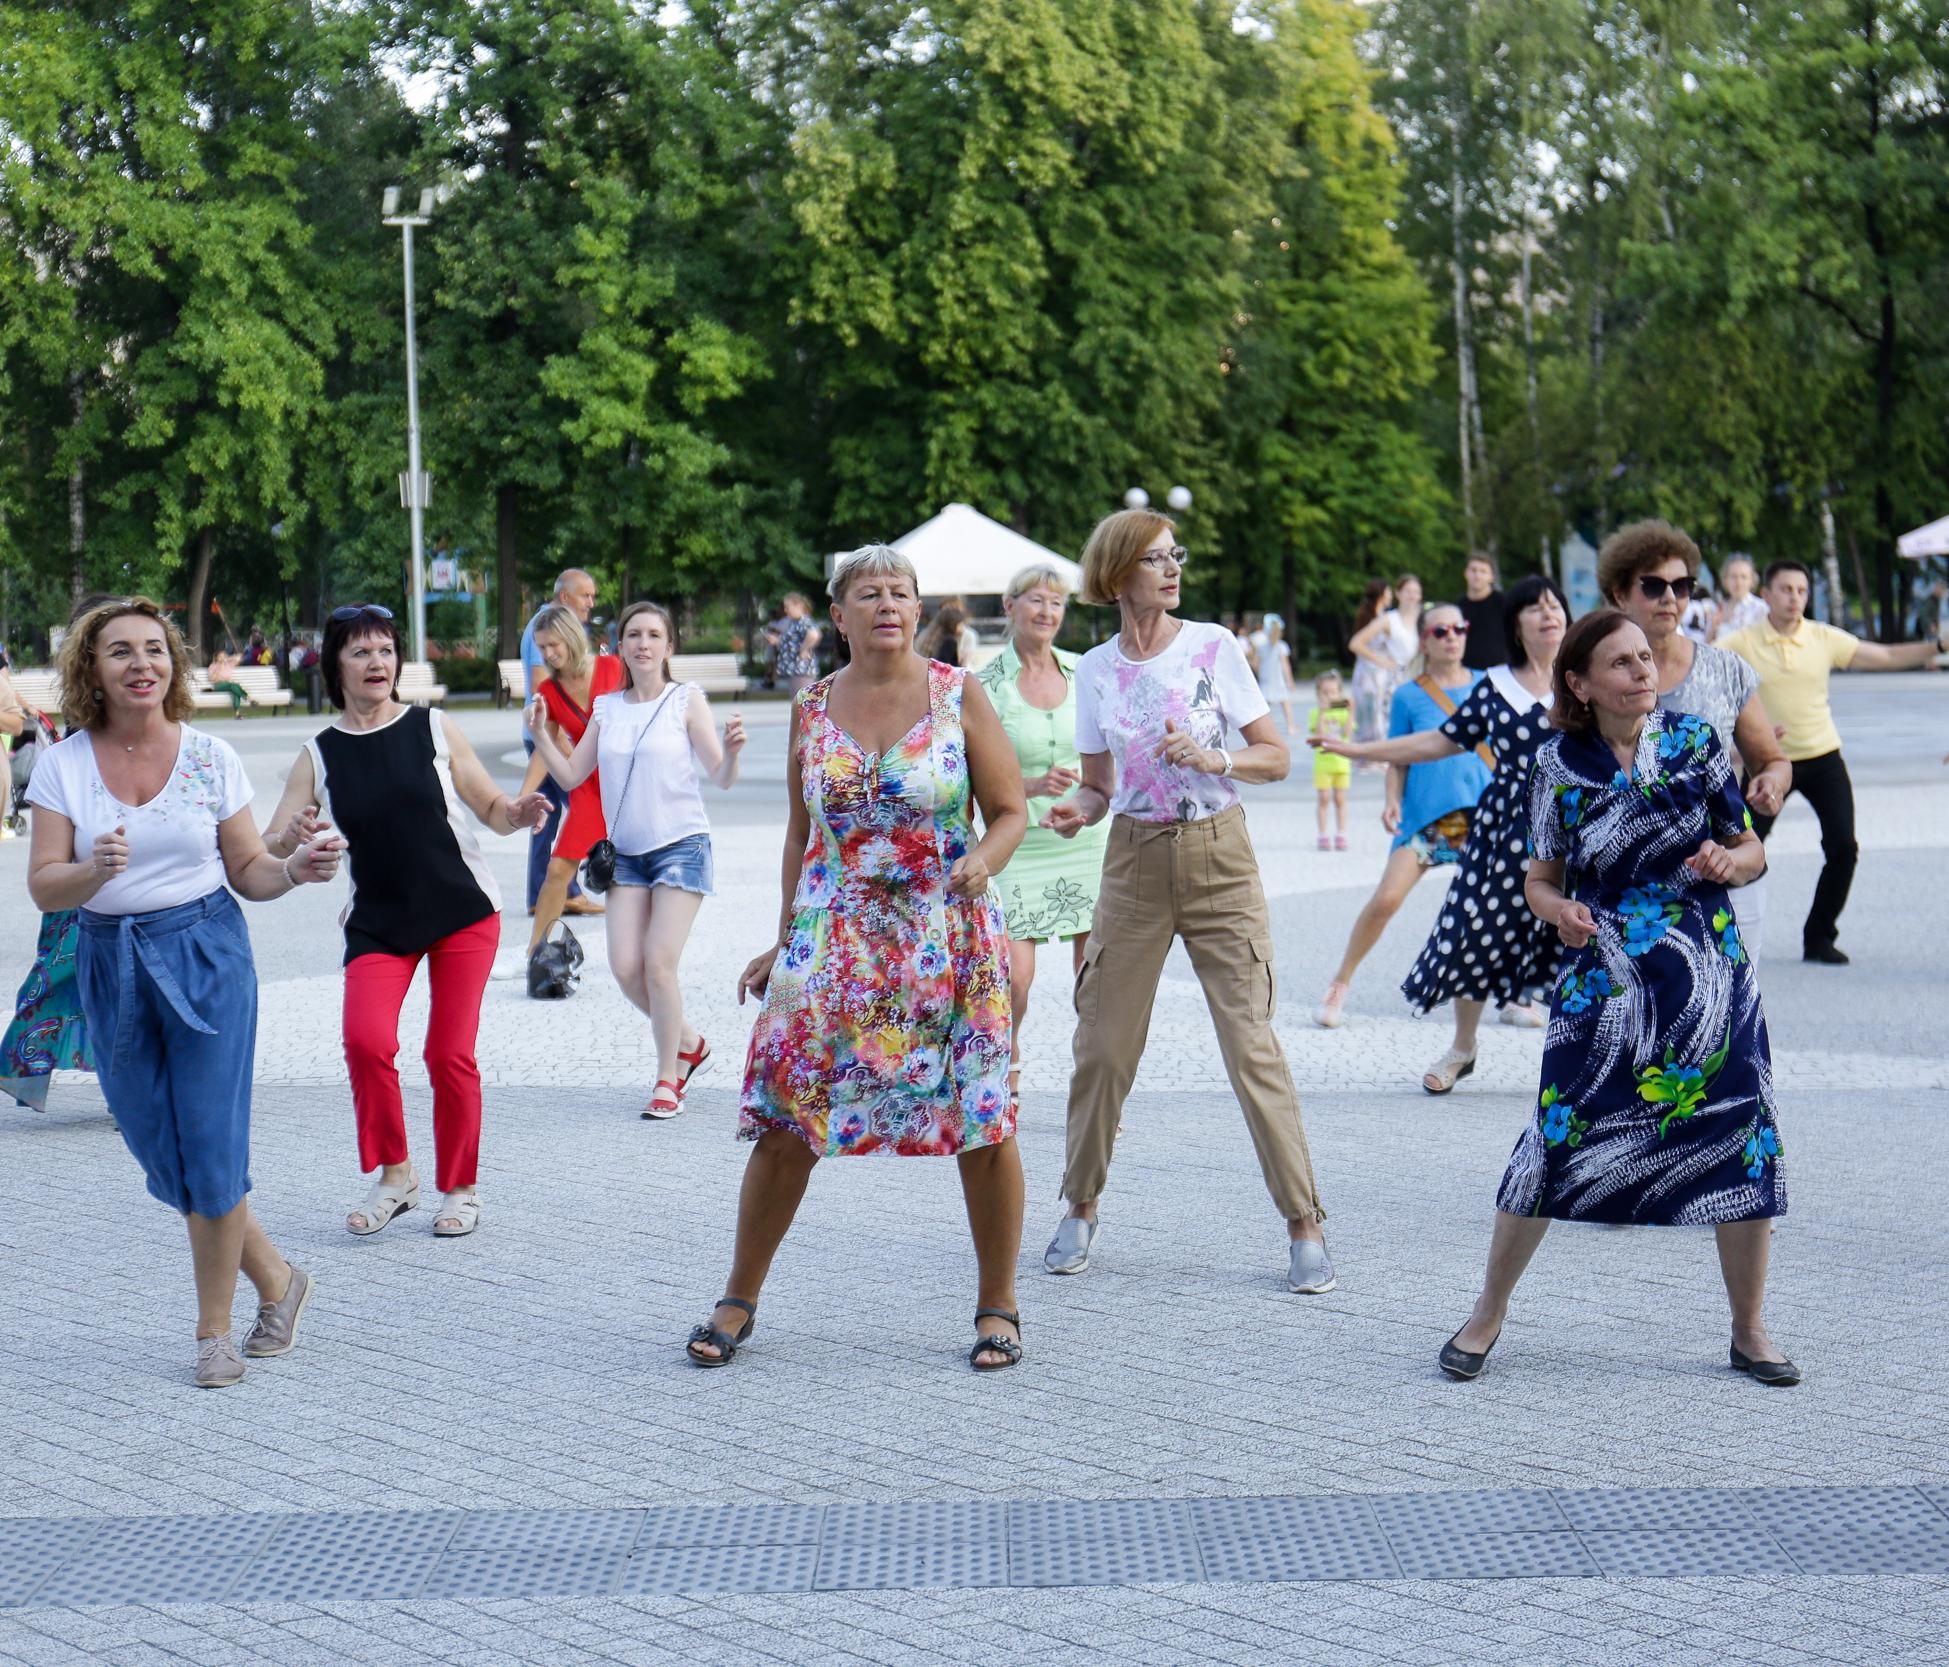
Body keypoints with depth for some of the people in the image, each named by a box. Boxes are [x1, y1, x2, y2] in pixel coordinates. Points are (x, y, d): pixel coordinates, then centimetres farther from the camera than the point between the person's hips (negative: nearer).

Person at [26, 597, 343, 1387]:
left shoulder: (210, 758, -1)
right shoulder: (64, 766, -1)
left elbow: (248, 871, 4)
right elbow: (44, 887, -6)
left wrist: (295, 869, -16)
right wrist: (95, 869, -26)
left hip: (206, 952, -2)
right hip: (112, 966, 2)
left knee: (210, 1145, -4)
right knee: (162, 1152, 7)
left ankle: (213, 1330, 11)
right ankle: (277, 1282, 27)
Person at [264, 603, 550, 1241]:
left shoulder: (435, 729, 0)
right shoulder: (317, 756, 2)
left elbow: (490, 807, 6)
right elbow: (267, 851, -1)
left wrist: (516, 814, -17)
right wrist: (292, 837, -24)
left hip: (463, 911, -1)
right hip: (378, 923, 1)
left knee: (450, 1054, -2)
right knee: (366, 1040, -19)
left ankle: (460, 1188, 17)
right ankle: (394, 1176, 2)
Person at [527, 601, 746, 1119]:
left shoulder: (686, 701, -3)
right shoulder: (606, 708, 9)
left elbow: (721, 780, -6)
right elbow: (571, 776, 13)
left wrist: (730, 751, -27)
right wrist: (541, 737, -2)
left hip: (681, 846, -4)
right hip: (626, 853, 4)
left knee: (659, 963, -12)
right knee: (625, 967, -4)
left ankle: (667, 1079, 1)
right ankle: (688, 1044, 21)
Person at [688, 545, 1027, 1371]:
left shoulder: (958, 696, 0)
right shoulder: (813, 707, 7)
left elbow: (1009, 812, 1)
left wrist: (982, 861, -20)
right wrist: (784, 939, 15)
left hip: (947, 943, -2)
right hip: (832, 945, 2)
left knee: (982, 1123, -2)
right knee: (783, 1117, -1)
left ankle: (998, 1306, 14)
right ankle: (738, 1301, 14)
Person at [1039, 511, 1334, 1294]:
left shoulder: (1213, 646, -2)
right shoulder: (1095, 670, 5)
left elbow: (1277, 757, -1)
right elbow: (1099, 785, 12)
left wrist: (1212, 760, -18)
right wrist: (1076, 811, -10)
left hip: (1218, 858, -2)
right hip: (1135, 862, 2)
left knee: (1251, 1043, -6)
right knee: (1102, 1043, 4)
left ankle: (1304, 1222, 1)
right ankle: (1081, 1207, 22)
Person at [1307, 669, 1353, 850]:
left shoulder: (1343, 713, 7)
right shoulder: (1316, 713, 2)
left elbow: (1348, 734, -7)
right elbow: (1318, 734, -13)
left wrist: (1350, 713, -12)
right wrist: (1322, 713, -18)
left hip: (1341, 761, 2)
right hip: (1322, 762, -2)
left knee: (1340, 800, 4)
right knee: (1324, 799, -2)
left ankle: (1340, 835, 9)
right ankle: (1323, 836, 3)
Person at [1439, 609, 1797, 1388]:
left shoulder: (1694, 742, 2)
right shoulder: (1560, 764, 1)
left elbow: (1752, 848, 10)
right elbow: (1542, 876, 9)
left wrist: (1729, 861, -13)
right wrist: (1558, 910, -13)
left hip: (1710, 976, 1)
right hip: (1604, 978, -1)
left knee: (1744, 1148, 0)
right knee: (1556, 1141, -5)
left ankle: (1749, 1331, 18)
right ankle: (1488, 1313, 14)